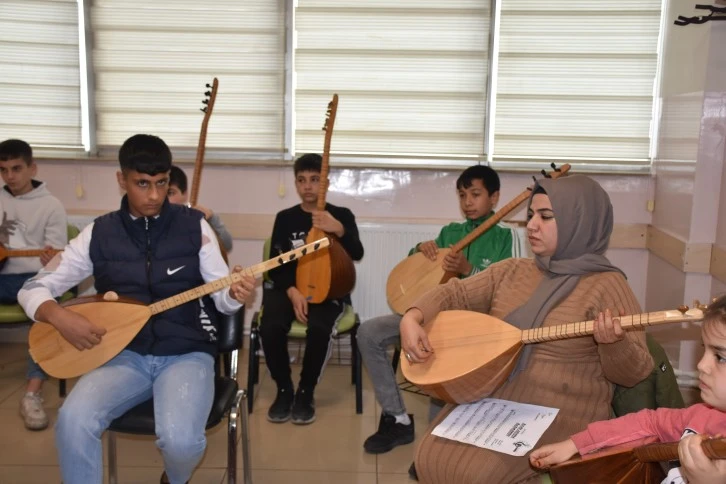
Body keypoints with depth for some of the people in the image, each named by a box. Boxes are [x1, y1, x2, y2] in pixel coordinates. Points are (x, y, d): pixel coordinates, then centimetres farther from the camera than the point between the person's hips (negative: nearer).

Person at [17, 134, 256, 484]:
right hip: (125, 354, 2)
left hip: (187, 353, -1)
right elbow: (33, 288, 7)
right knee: (73, 421, -28)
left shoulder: (194, 226, 0)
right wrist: (59, 317, -15)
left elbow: (221, 298, 1)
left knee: (180, 439, -27)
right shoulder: (98, 234, 3)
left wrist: (235, 294, -23)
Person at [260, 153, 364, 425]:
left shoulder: (342, 215, 6)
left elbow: (357, 254, -9)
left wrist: (339, 230, -28)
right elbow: (275, 265, 3)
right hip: (290, 288, 2)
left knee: (319, 328, -34)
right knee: (271, 326, -30)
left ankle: (306, 393, -9)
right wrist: (292, 291, -15)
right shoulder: (285, 218, 10)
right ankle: (284, 390, -4)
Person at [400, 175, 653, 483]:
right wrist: (412, 319, -7)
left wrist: (613, 343, -31)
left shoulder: (606, 285, -9)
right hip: (491, 400, 6)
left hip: (558, 416, -5)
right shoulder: (512, 271, 8)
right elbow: (454, 294, 11)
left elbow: (633, 374, -9)